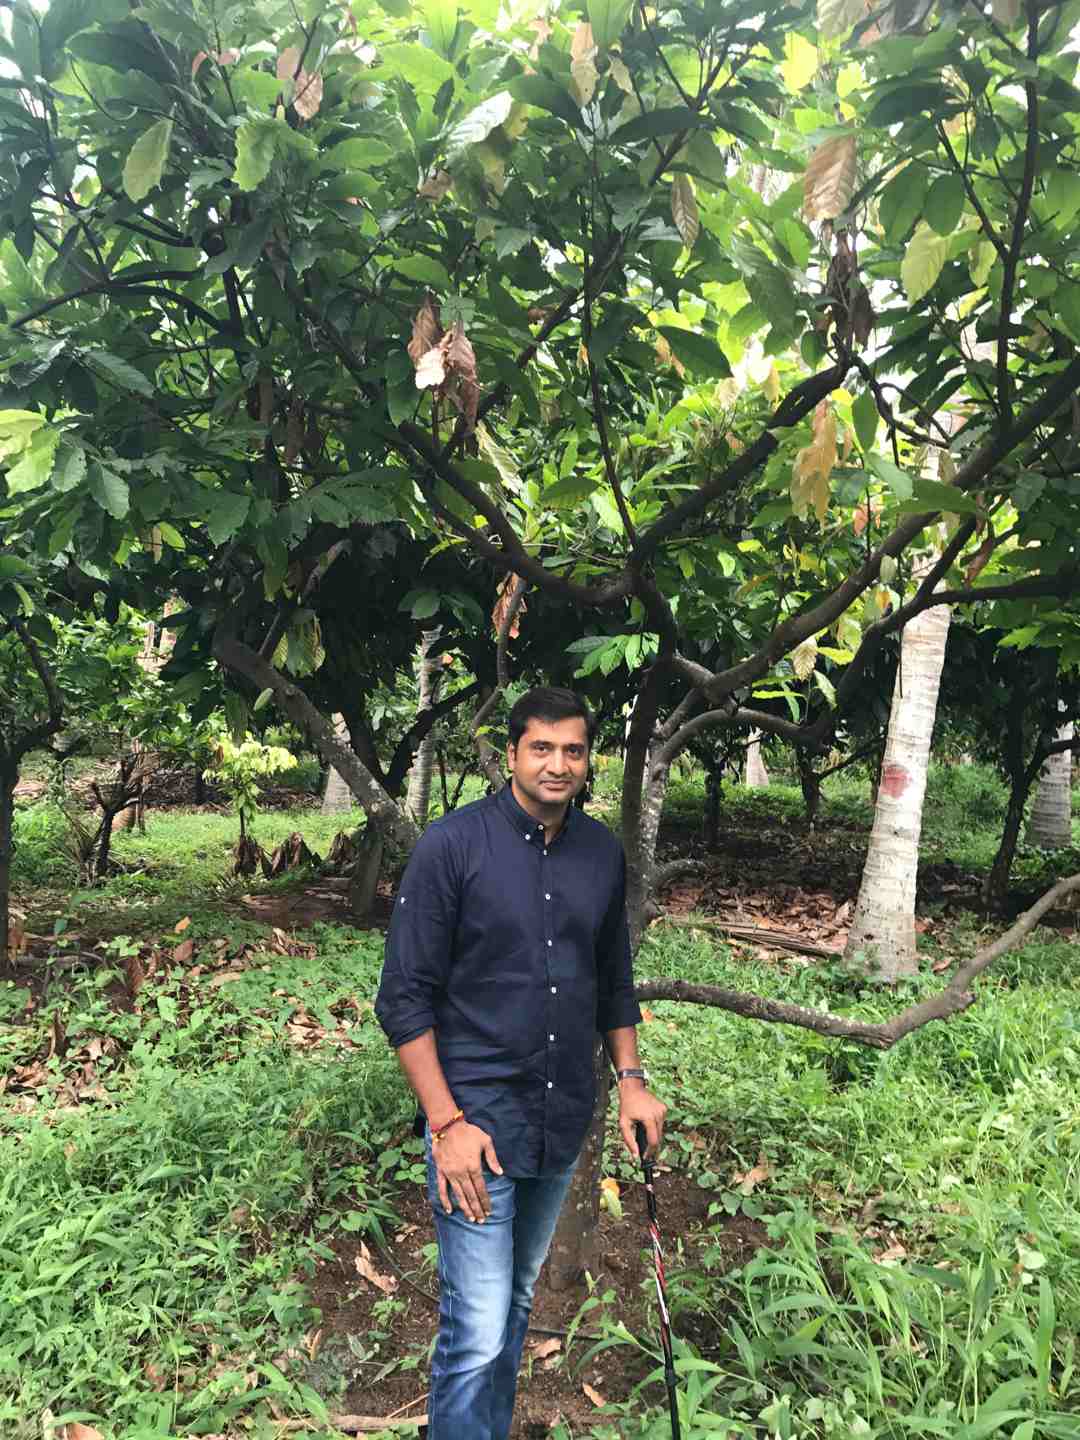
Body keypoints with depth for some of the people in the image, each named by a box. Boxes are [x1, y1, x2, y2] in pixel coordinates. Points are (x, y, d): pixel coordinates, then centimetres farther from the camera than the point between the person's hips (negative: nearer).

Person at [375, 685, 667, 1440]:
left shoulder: (604, 852, 2)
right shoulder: (453, 844, -14)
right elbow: (404, 997, -12)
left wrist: (631, 1079, 7)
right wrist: (446, 1122, -15)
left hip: (564, 1119, 5)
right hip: (477, 1118, -5)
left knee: (518, 1302, 19)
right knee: (477, 1328, -3)